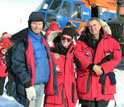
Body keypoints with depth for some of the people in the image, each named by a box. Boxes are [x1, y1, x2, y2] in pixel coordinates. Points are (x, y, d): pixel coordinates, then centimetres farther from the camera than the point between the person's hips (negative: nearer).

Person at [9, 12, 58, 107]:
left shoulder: (43, 40, 14)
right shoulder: (22, 41, -10)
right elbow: (18, 65, -16)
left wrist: (50, 83, 18)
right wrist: (27, 85, -22)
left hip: (42, 84, 7)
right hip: (30, 85, -7)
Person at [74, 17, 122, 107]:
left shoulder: (111, 41, 8)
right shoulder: (81, 41, 9)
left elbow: (117, 57, -2)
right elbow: (78, 56, -6)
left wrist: (103, 68, -14)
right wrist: (92, 66, -19)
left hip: (104, 83, 0)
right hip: (86, 82, 0)